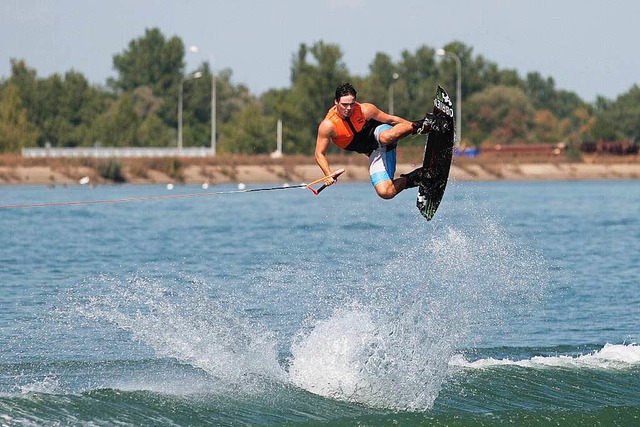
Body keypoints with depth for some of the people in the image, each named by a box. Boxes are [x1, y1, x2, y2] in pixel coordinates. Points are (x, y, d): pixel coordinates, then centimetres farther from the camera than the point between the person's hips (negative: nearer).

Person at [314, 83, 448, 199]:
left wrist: (414, 126, -6)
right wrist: (329, 175, -23)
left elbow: (391, 120, -6)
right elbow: (320, 154, -10)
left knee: (385, 137, -44)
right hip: (375, 153, 3)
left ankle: (425, 124, -32)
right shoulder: (328, 125, -17)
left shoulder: (365, 110, -17)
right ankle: (411, 179, 4)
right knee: (385, 192, -19)